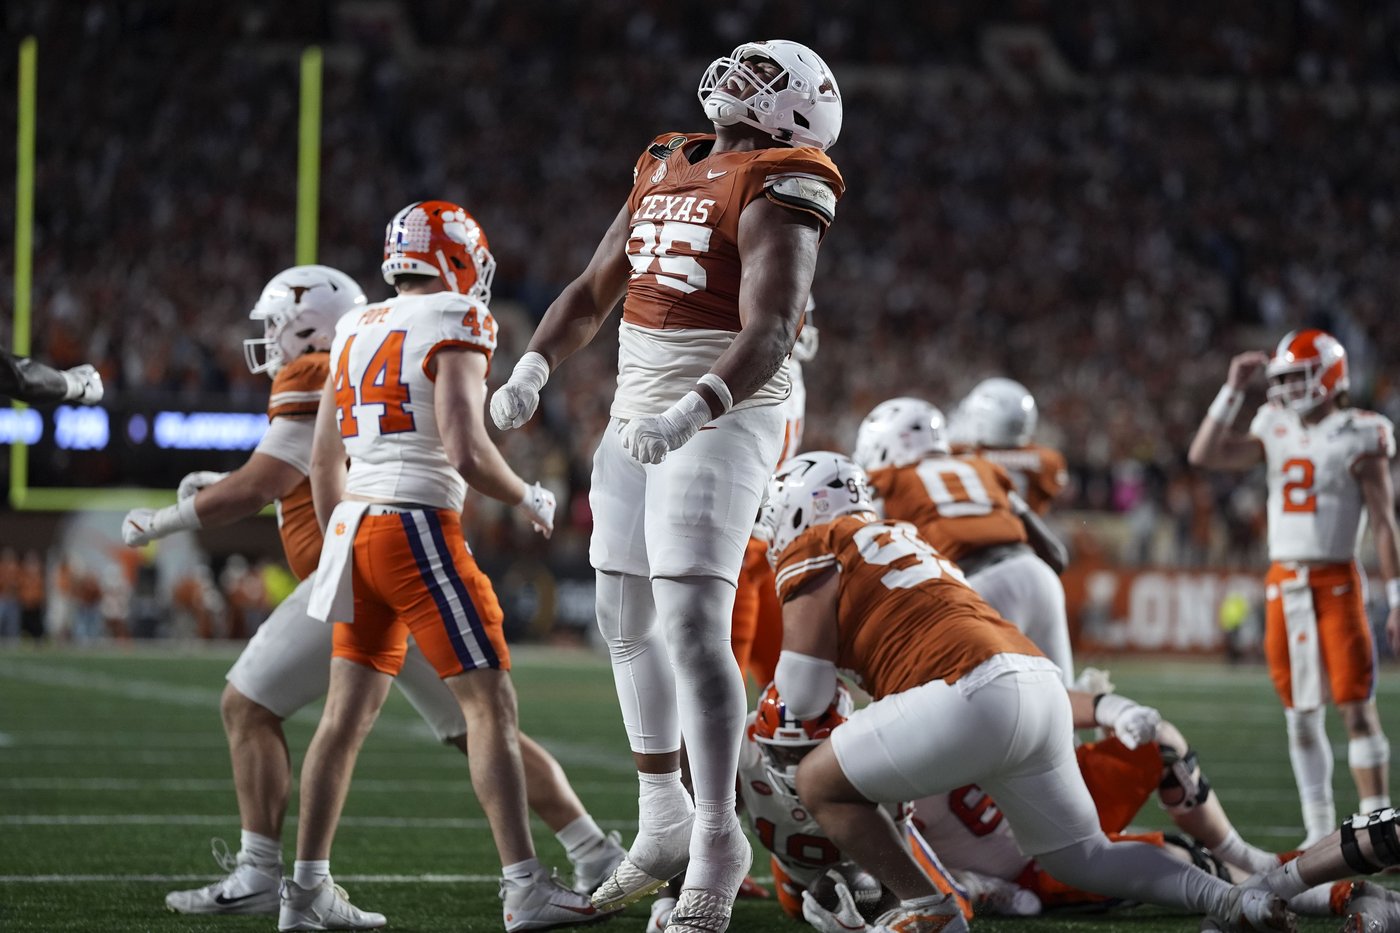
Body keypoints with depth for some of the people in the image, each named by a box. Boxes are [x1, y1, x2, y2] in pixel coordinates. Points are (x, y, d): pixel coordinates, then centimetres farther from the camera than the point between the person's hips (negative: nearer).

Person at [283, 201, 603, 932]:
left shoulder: (355, 332, 14)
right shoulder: (453, 326, -8)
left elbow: (324, 460, 19)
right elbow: (465, 449, -18)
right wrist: (527, 500, -1)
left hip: (357, 525, 8)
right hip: (419, 527, -8)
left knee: (348, 712, 11)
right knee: (490, 703, -5)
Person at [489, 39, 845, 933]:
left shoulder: (773, 196, -11)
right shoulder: (666, 173, 14)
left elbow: (769, 333, -23)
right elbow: (593, 293, 19)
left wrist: (693, 412, -37)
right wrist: (534, 368, 3)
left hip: (718, 424, -9)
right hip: (637, 419, 9)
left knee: (693, 627, -15)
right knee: (627, 623, 14)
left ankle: (717, 837, -6)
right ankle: (663, 820, 27)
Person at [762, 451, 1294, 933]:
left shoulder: (815, 549, 7)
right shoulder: (900, 539, 31)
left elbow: (805, 696, 2)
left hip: (980, 692, -9)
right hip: (1040, 682, 9)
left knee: (821, 784, 4)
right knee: (1082, 856, 20)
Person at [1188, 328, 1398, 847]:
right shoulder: (1276, 433, 10)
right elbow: (1203, 455, 4)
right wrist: (1233, 390, 1)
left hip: (1335, 584, -5)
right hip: (1282, 585, 5)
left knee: (1356, 707, -8)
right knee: (1300, 715, 7)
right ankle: (1320, 829, 13)